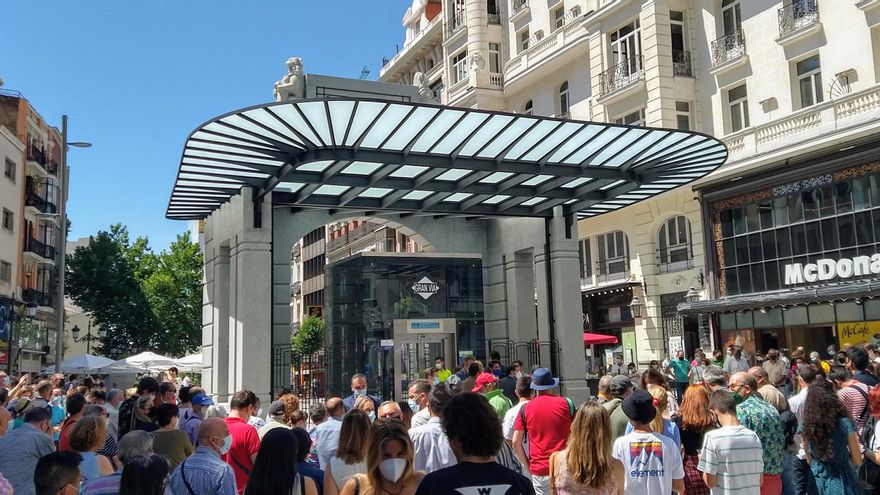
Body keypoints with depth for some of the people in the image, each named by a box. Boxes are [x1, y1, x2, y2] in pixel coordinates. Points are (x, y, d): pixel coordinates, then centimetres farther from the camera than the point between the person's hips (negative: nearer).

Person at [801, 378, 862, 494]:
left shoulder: (806, 427, -6)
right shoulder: (845, 424, -15)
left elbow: (810, 460, 6)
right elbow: (857, 460, -7)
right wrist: (844, 452, 10)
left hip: (817, 479, 3)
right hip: (840, 480, -3)